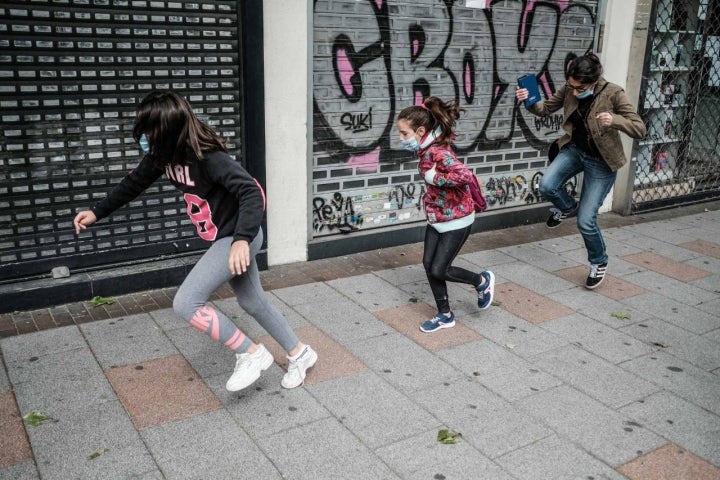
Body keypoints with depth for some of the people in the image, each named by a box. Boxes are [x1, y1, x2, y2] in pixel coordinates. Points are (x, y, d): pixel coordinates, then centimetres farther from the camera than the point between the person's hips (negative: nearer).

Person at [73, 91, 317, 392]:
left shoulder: (207, 156, -28)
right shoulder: (163, 154, -2)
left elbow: (252, 193, -33)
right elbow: (135, 183, 14)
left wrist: (242, 239, -45)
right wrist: (97, 212, 16)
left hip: (236, 238, -9)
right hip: (223, 238, 9)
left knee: (186, 303, -13)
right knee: (253, 302, 19)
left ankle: (251, 353, 0)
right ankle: (300, 353, 36)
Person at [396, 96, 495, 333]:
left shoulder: (438, 152, -27)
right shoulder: (426, 149, 1)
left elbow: (465, 175, -40)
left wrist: (434, 177, -28)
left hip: (456, 220, -9)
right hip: (437, 218, 9)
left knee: (439, 270, -3)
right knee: (429, 265, 9)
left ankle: (482, 281, 24)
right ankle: (445, 315, 24)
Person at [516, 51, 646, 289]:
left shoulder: (613, 93, -22)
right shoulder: (569, 89, -10)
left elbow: (640, 129, -21)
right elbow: (545, 109, 1)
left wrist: (615, 120, -41)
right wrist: (528, 100, -21)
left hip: (601, 161, -4)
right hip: (574, 149, 5)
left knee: (585, 221, -6)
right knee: (547, 186, -22)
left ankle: (599, 262, 24)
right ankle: (567, 207, 15)